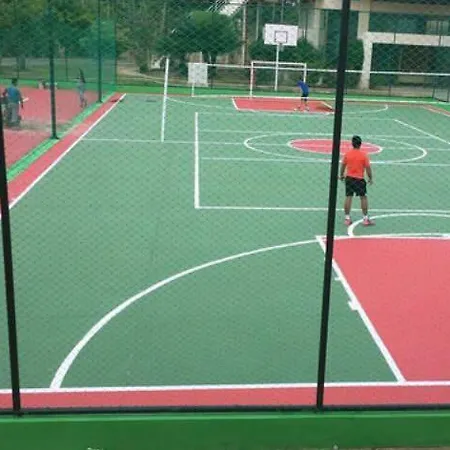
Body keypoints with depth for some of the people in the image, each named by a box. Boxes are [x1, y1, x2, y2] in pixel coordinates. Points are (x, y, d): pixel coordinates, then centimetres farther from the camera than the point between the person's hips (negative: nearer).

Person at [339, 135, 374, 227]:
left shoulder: (347, 154, -1)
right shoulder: (364, 155, -8)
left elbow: (343, 165, 8)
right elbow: (368, 168, -7)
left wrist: (341, 175, 23)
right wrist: (370, 178, 5)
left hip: (349, 178, 3)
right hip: (359, 179, -3)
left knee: (348, 197, 5)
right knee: (363, 198, 6)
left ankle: (347, 218, 8)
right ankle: (366, 219, 9)